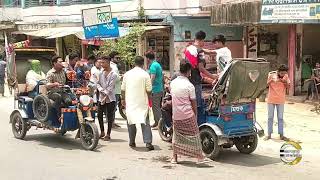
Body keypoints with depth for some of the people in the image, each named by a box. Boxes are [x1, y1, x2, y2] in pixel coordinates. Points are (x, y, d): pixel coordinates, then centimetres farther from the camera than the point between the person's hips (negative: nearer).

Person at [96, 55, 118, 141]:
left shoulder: (113, 74, -9)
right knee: (99, 115, 7)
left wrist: (105, 96, -14)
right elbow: (98, 84, 8)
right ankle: (102, 132, 23)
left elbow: (110, 87, -12)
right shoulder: (101, 73, 9)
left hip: (110, 98, -5)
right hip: (101, 97, 5)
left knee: (110, 117, 1)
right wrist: (102, 90, -10)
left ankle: (108, 134, 9)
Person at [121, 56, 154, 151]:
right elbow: (149, 90, -7)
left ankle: (132, 141, 17)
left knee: (131, 122, 13)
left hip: (130, 102, 2)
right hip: (142, 102, -2)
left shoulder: (127, 74, 1)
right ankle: (148, 142, -6)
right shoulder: (145, 74, -7)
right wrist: (149, 98, 11)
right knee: (145, 122, 1)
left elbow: (123, 89, 5)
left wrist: (123, 99, 18)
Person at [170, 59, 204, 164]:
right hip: (188, 116, -5)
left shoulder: (173, 83, 1)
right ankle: (199, 156, 16)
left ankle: (174, 157, 14)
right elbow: (193, 102, -7)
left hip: (176, 115, 5)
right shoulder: (189, 86, -14)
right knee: (194, 135, 8)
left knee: (177, 135, 15)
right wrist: (195, 114, 4)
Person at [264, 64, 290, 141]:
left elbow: (288, 87, -3)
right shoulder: (271, 75, -8)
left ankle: (281, 135, 10)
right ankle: (269, 134, 11)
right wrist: (271, 81, -23)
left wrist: (285, 82, -21)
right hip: (271, 100, -1)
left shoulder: (286, 77, -2)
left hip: (281, 100, 1)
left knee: (280, 118, 5)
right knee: (270, 117, 5)